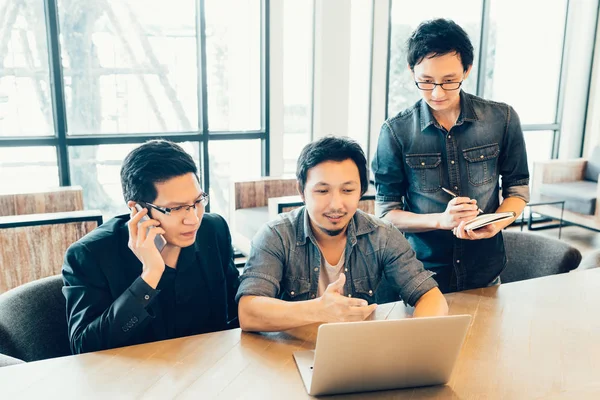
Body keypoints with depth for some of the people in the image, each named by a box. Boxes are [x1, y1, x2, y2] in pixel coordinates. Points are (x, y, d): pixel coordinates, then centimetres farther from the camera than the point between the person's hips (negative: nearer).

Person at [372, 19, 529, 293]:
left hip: (485, 272, 2)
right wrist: (441, 220, -24)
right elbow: (386, 212, -8)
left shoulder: (502, 119, -8)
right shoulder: (396, 132, -12)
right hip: (421, 274, -1)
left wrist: (495, 224, -18)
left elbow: (517, 189, 3)